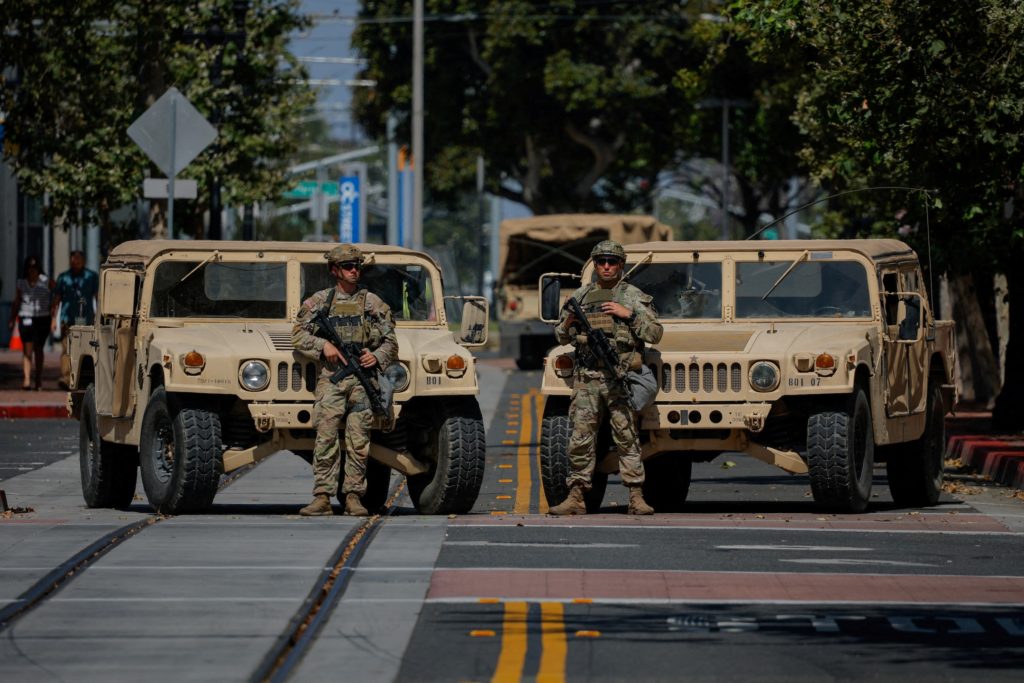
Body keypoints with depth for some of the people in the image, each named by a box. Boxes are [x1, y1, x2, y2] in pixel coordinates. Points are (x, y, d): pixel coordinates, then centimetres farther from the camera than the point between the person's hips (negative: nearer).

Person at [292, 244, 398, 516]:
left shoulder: (373, 303, 11)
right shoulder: (319, 301, 10)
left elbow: (390, 341, 12)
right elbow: (298, 335, 7)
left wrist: (377, 357, -7)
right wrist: (323, 345, -9)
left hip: (362, 379, 1)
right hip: (331, 377, -1)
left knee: (359, 443, -3)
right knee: (326, 439, -10)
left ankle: (353, 496, 2)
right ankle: (322, 498, -11)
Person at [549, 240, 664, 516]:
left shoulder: (634, 296, 7)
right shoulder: (580, 296, 15)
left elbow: (655, 333, 1)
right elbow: (561, 337, 21)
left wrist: (629, 314, -10)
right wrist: (568, 323, -1)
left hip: (621, 376, -3)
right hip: (587, 377, 3)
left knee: (626, 438, -4)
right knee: (580, 439, 0)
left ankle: (636, 497, -3)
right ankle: (576, 497, 3)